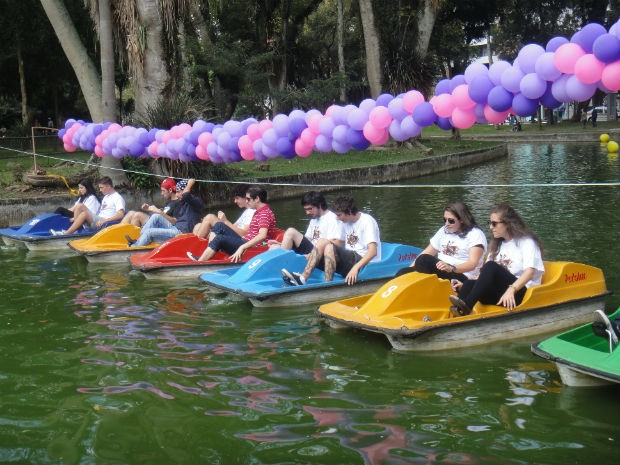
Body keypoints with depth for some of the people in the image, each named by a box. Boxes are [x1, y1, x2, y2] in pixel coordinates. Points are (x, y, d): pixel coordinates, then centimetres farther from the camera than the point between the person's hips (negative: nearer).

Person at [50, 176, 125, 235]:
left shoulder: (118, 198, -3)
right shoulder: (105, 197, 27)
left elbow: (121, 215, -17)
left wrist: (104, 220, -25)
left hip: (105, 224, -9)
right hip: (97, 220, 9)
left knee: (84, 214, -29)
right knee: (80, 206, -7)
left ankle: (65, 233, -30)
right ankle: (75, 229, -19)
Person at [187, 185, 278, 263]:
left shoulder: (265, 213, -15)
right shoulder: (258, 212, 19)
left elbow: (262, 236, -30)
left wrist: (242, 248, -34)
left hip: (251, 247, -11)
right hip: (245, 242, 11)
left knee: (219, 239, -24)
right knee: (219, 226, 3)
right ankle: (207, 256, -10)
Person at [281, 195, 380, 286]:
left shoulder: (367, 221, -10)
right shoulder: (346, 222, 16)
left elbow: (373, 251, -21)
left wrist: (356, 267, -33)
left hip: (364, 263, -8)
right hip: (350, 259, 8)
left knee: (330, 247, -27)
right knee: (322, 242, -11)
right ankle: (303, 278, -25)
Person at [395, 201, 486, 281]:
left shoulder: (475, 234, -3)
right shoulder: (444, 230, 19)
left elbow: (472, 264, -16)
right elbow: (427, 252, 18)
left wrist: (451, 268, -34)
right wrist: (410, 268, 2)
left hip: (460, 277, -7)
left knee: (424, 260, -30)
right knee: (402, 273, -19)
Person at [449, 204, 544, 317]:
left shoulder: (526, 242, 1)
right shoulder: (498, 245, 23)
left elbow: (530, 271, -16)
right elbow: (486, 275, 16)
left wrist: (511, 289, -32)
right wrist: (465, 285, 0)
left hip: (520, 292, -6)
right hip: (499, 293, 6)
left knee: (491, 266, -29)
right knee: (469, 284, -22)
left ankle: (466, 306, -43)